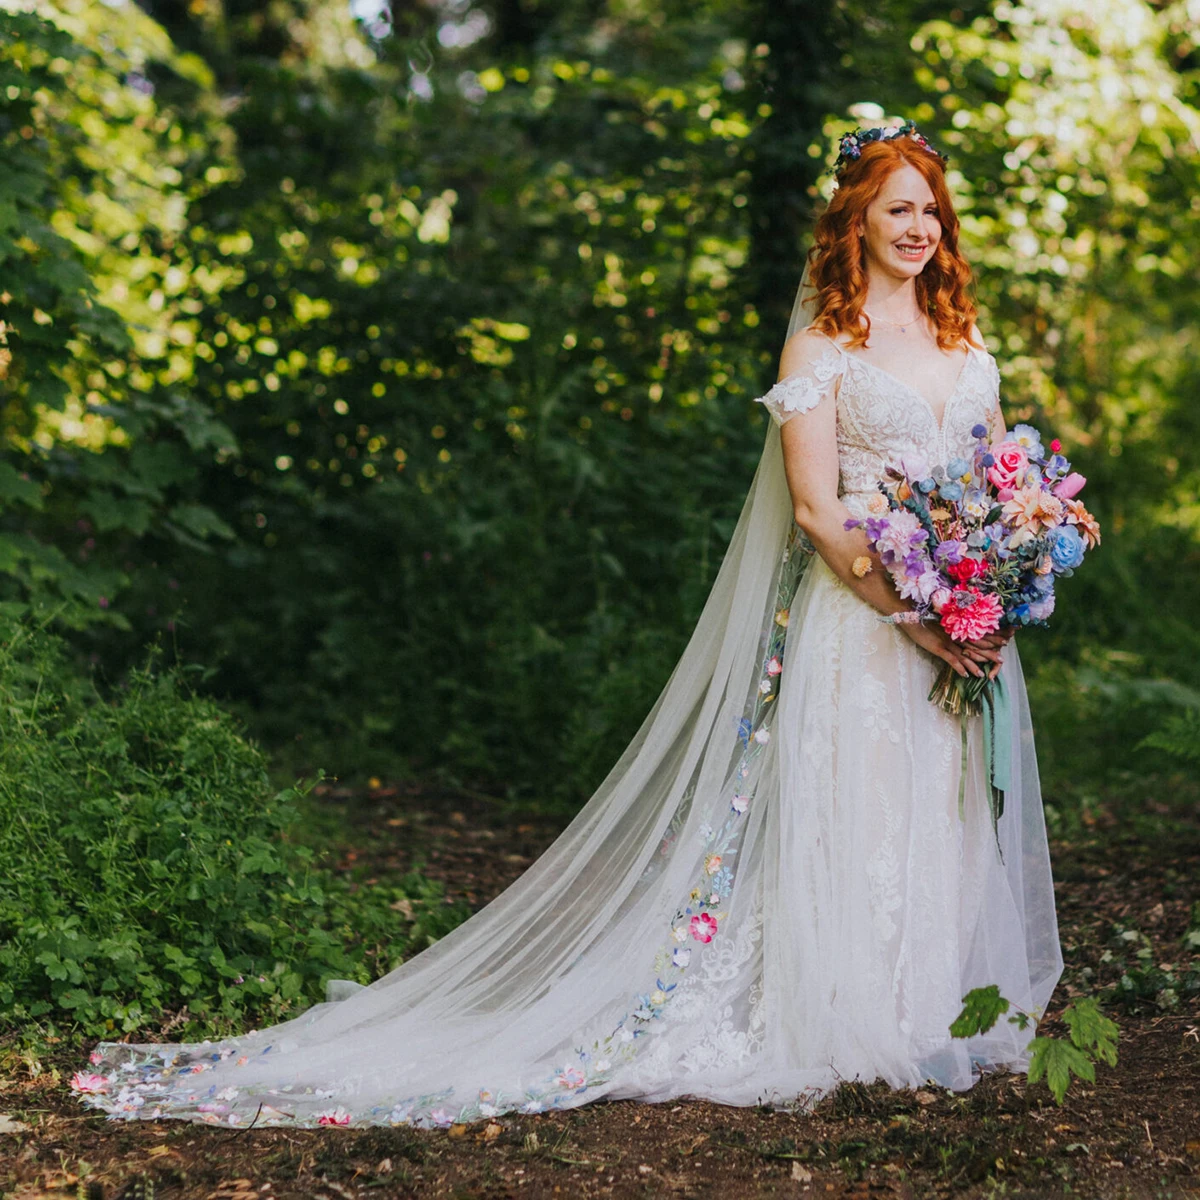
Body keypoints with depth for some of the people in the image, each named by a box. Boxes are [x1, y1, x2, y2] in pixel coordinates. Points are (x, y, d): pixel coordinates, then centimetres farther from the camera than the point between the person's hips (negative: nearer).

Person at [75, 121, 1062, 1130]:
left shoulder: (964, 335, 13)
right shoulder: (821, 345, -4)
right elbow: (816, 508, -11)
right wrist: (911, 614, -18)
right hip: (861, 611, -6)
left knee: (954, 814, 9)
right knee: (852, 814, -5)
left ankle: (942, 1014, 22)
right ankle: (851, 1022, 6)